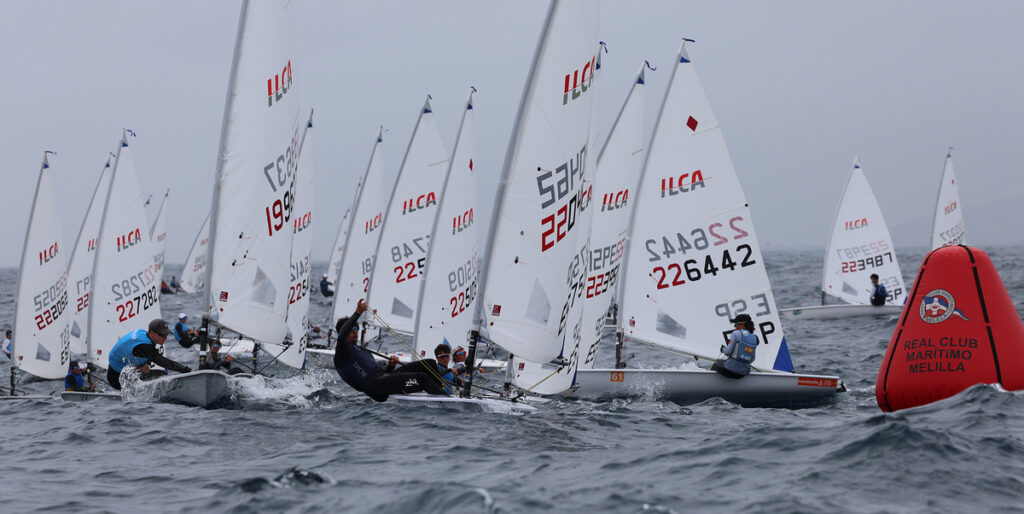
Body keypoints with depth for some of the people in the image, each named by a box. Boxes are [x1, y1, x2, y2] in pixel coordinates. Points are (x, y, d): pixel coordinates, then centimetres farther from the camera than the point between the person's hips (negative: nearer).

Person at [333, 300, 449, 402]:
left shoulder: (362, 350, 33)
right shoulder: (341, 351, 6)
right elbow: (341, 336, -18)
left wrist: (390, 365, 7)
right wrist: (357, 313, -22)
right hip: (374, 384, -9)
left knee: (430, 363, -2)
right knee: (422, 378, -25)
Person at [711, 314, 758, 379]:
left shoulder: (736, 333, -12)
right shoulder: (754, 338, 5)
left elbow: (727, 352, -15)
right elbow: (751, 359, 10)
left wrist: (723, 349, 7)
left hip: (730, 369, -5)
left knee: (717, 362, 31)